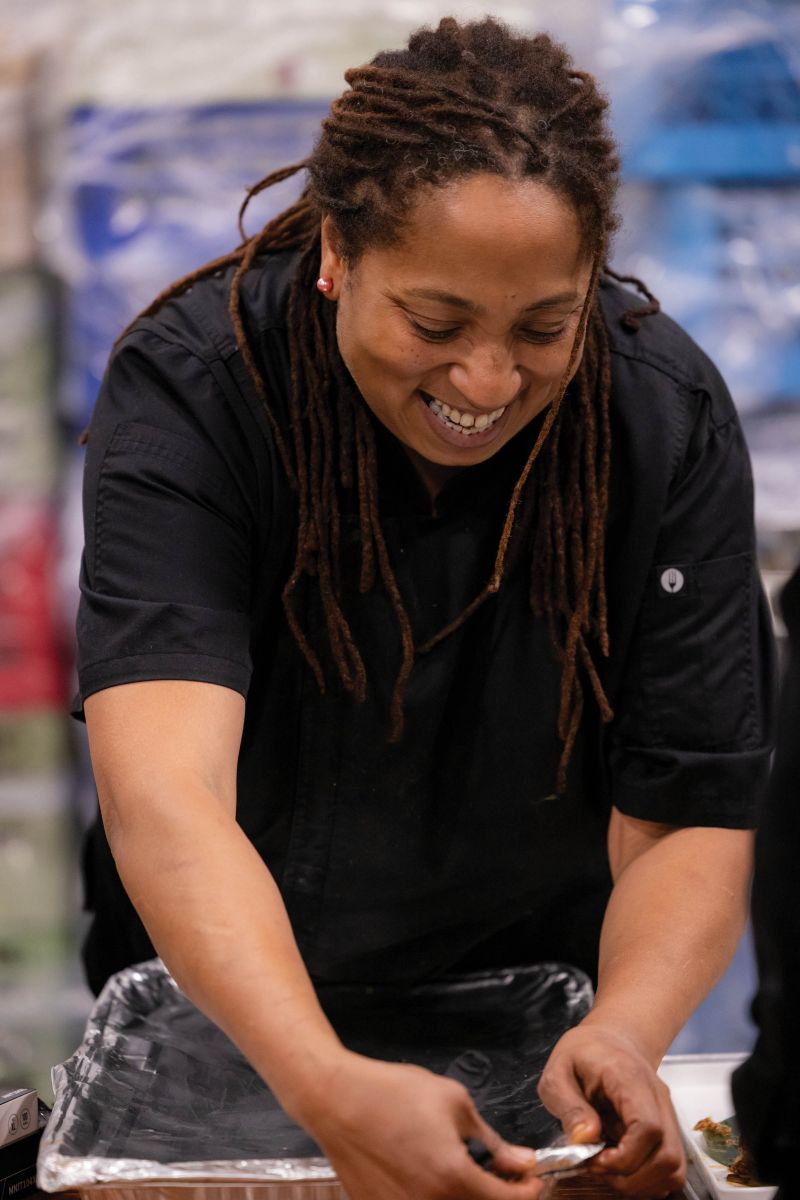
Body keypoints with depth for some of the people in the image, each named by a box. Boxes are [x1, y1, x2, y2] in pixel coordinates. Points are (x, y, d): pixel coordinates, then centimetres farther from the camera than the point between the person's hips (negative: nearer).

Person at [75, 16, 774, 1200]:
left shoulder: (671, 420, -17)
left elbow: (687, 824, -17)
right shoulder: (190, 386, -24)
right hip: (235, 1003, -1)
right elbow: (164, 799, -37)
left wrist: (625, 1033, -38)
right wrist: (330, 1089, -53)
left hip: (540, 986, 1)